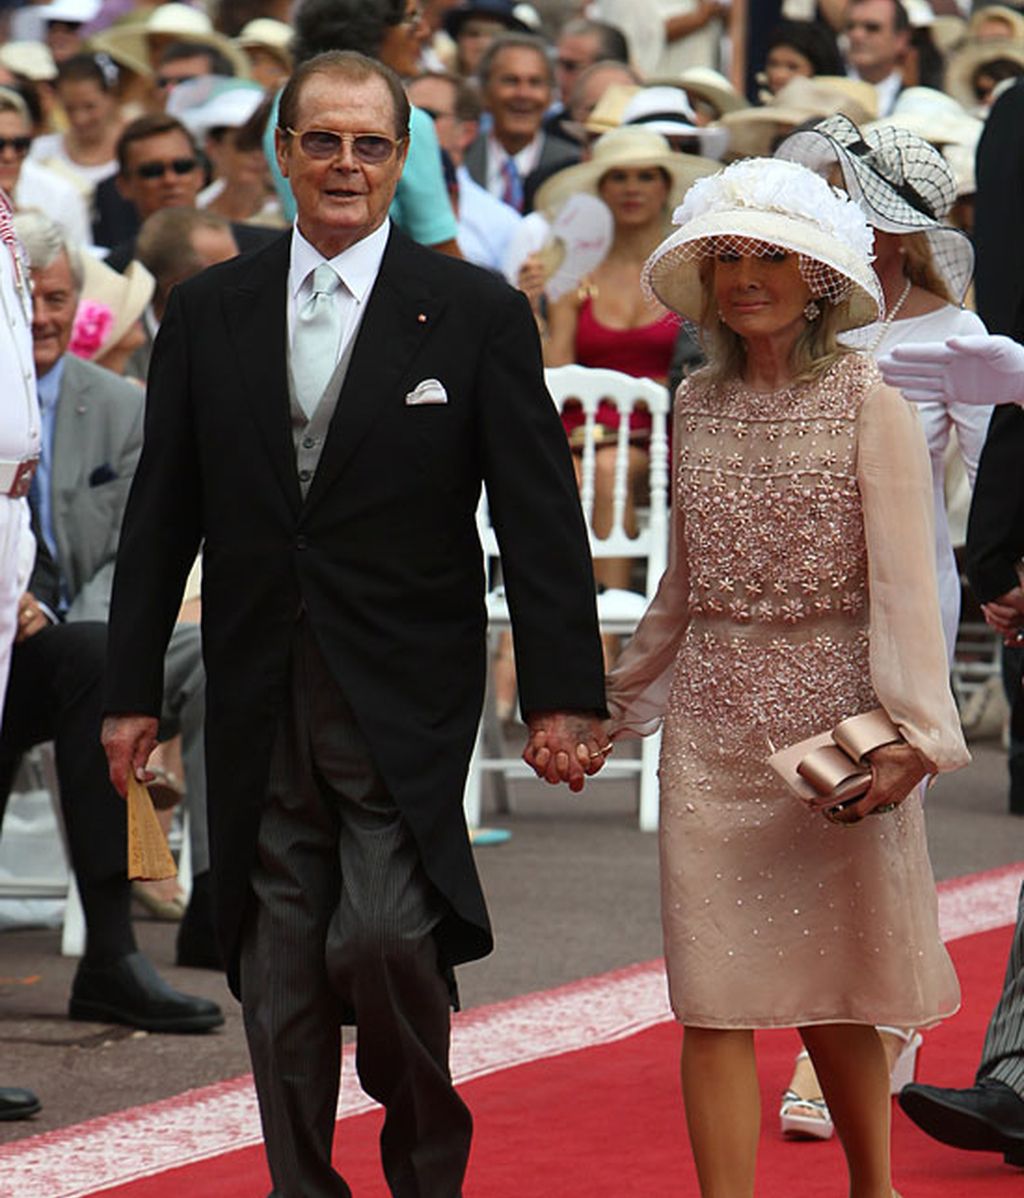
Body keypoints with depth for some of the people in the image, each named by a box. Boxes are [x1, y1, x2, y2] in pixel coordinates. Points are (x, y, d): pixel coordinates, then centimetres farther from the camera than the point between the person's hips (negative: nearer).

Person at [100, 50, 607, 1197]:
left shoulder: (477, 315, -1)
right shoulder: (208, 312, 7)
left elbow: (541, 520, -2)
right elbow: (162, 512, 10)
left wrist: (562, 696, -8)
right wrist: (132, 689, 7)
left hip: (405, 701, -3)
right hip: (260, 704, 3)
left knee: (383, 939, -14)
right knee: (279, 972, 5)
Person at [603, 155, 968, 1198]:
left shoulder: (868, 403, -4)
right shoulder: (696, 406, 9)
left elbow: (903, 577, -8)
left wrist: (910, 731, -17)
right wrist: (620, 699, 23)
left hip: (834, 717, -4)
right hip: (714, 722, 4)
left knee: (835, 994, 5)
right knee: (715, 994, -3)